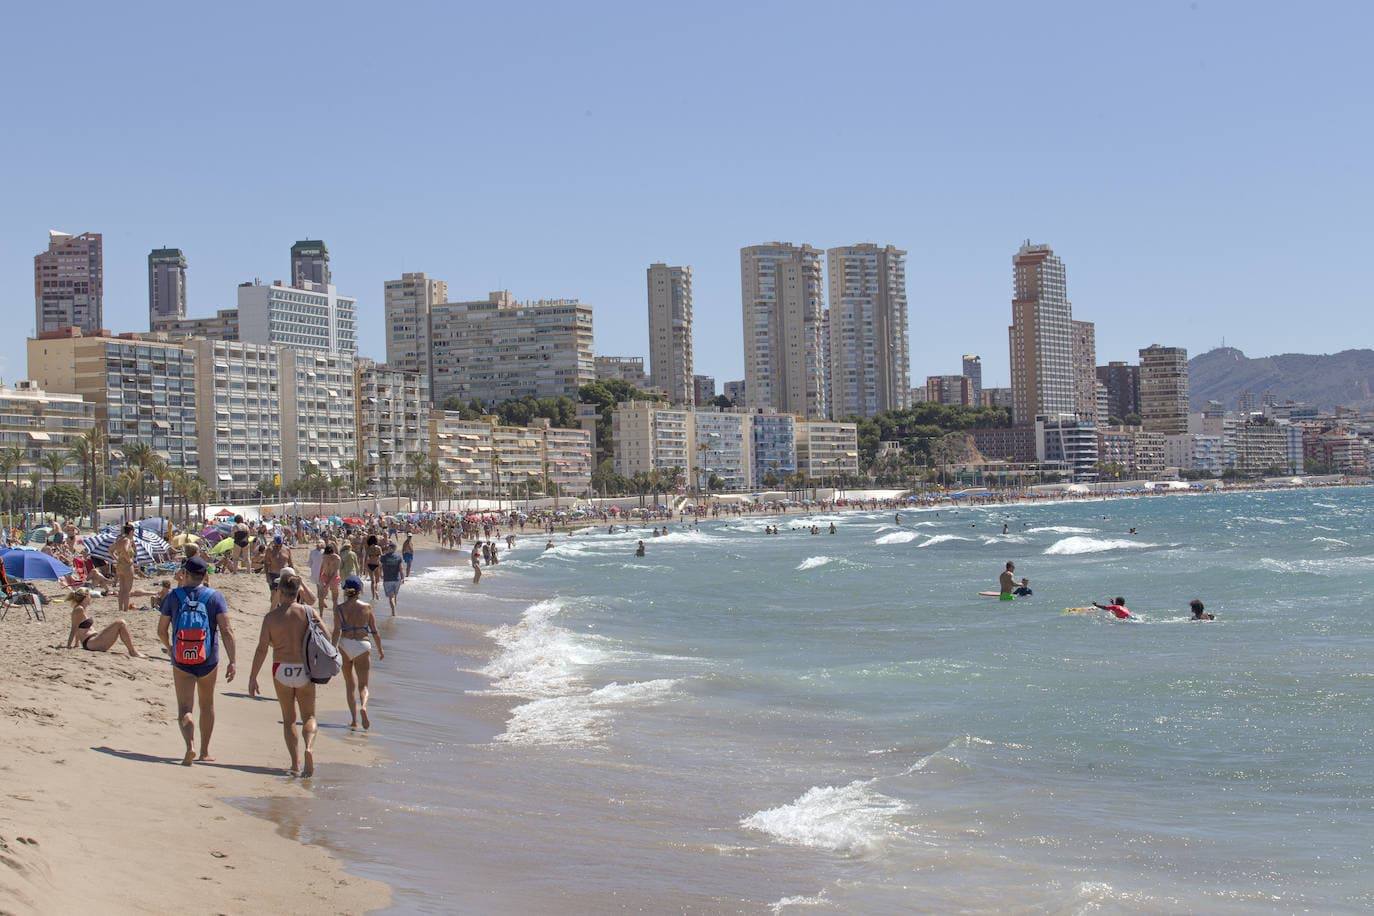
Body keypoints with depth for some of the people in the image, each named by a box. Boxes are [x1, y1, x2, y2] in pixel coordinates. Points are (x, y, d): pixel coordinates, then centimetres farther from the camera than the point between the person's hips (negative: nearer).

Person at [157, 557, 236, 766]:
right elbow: (226, 631, -13)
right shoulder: (215, 597, -5)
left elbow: (161, 631, 3)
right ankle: (205, 751, 29)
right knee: (207, 705, 20)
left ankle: (189, 745, -25)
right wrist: (232, 662, -9)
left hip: (181, 662, -1)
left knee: (184, 708, 1)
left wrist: (169, 648, 24)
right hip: (208, 662, 1)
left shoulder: (173, 596, -2)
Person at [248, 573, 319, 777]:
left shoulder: (271, 617, -6)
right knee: (309, 717, 14)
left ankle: (295, 764, 5)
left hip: (281, 670, 0)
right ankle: (309, 747, -17)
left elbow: (262, 649, -8)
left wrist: (253, 677, -2)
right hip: (305, 670, 0)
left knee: (288, 719, 15)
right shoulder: (308, 612, -5)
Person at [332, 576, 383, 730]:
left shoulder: (339, 609, -3)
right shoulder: (367, 608, 0)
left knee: (350, 684, 16)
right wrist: (380, 650, 14)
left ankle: (354, 719, 13)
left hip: (345, 645, 1)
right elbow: (375, 632, 2)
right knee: (363, 685, 3)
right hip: (363, 645, 0)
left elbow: (337, 631, -14)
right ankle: (363, 706, -29)